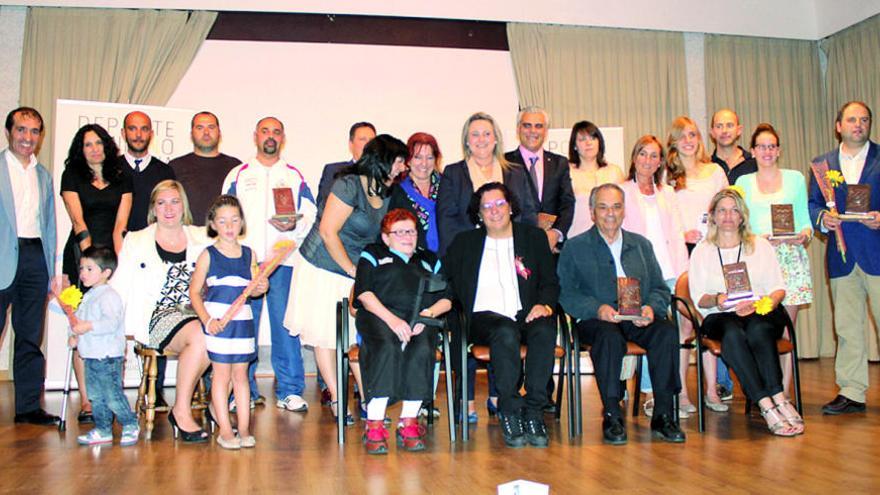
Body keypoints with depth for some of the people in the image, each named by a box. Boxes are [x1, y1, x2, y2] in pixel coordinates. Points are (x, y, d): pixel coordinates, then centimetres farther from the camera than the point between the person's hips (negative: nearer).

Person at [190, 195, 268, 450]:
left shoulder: (249, 254, 7)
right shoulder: (208, 255, -3)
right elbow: (194, 291, -4)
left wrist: (260, 288, -8)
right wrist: (207, 320, -15)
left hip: (243, 320, 3)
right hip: (218, 321, -3)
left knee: (241, 374, 9)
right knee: (222, 374, 2)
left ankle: (244, 429, 15)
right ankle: (225, 430, 9)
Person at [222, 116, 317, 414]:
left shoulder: (295, 176, 15)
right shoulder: (238, 174, 15)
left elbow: (310, 214, 9)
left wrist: (294, 225, -12)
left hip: (284, 259, 0)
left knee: (286, 324, -3)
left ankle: (289, 391, 3)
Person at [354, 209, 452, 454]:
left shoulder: (429, 260, 32)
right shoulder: (373, 255, 22)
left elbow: (446, 298, 19)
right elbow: (364, 294, 4)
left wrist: (429, 313, -4)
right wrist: (392, 319, -13)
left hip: (419, 319, 2)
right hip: (379, 315, -2)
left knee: (421, 350, -34)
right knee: (387, 348, -37)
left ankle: (409, 422, -29)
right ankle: (374, 425, -36)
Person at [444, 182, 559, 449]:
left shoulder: (534, 237, 19)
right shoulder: (464, 242, 18)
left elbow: (550, 282, 13)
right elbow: (446, 280, 11)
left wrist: (545, 304, -8)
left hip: (526, 316, 1)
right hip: (484, 319, -1)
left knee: (545, 330, -34)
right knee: (506, 333, -36)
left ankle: (534, 411, -30)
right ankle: (510, 414, -31)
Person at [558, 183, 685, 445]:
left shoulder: (641, 244, 22)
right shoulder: (574, 248, 10)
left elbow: (660, 288, 15)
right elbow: (566, 295, -1)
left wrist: (651, 308, -8)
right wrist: (597, 309, -18)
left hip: (638, 319, 3)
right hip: (594, 319, -3)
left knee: (666, 331, -28)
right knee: (610, 336, -37)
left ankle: (663, 415, -21)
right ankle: (612, 417, -28)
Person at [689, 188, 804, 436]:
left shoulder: (761, 245, 17)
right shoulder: (701, 251, 15)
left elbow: (778, 289, 10)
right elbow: (698, 298, 7)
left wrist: (761, 303, -12)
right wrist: (717, 300, -16)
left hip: (761, 313, 1)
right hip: (720, 317, 0)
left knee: (758, 330, -36)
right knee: (732, 334, -36)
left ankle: (777, 399, -37)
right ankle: (769, 405, -39)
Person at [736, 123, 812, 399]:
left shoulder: (795, 179, 14)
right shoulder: (743, 182, 14)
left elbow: (805, 219, 14)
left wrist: (805, 234, -8)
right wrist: (758, 238, -9)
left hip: (791, 257, 1)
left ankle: (784, 393, -1)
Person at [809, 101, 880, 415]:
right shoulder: (822, 164, 13)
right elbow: (812, 205, 11)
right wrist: (822, 219, -9)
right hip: (842, 257, 3)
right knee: (847, 328, 6)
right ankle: (851, 393, 13)